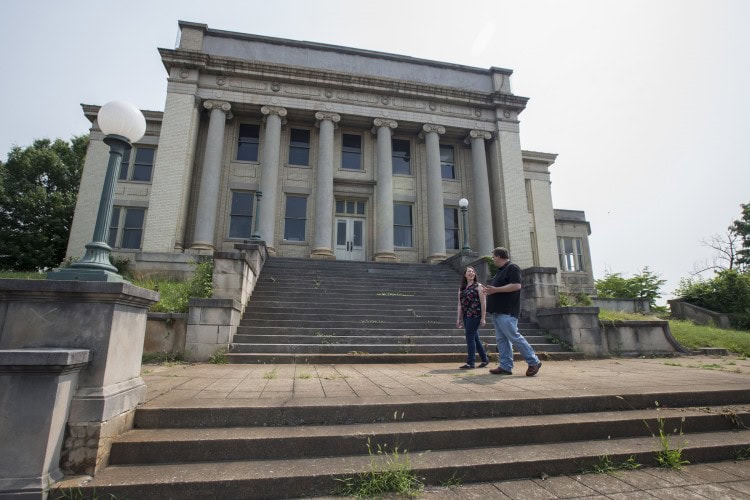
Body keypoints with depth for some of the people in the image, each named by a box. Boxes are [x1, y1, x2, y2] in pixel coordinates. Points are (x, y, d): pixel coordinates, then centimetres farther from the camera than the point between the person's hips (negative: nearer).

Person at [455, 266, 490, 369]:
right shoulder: (461, 288, 14)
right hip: (466, 316, 6)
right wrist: (458, 319, 9)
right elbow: (460, 305, 13)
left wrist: (483, 318, -10)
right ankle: (485, 359, 27)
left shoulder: (478, 286, -1)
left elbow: (483, 303, -5)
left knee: (470, 337, -8)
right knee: (475, 338, 12)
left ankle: (470, 362, 0)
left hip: (475, 315, -6)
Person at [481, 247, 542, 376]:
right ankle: (505, 366, 9)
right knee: (501, 339, 7)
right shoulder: (501, 270, 21)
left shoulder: (512, 268, -9)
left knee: (514, 337, -8)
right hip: (498, 311, 10)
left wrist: (495, 289, -21)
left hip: (507, 312, -10)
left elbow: (516, 285, -21)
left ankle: (534, 362, 5)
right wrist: (490, 290, 13)